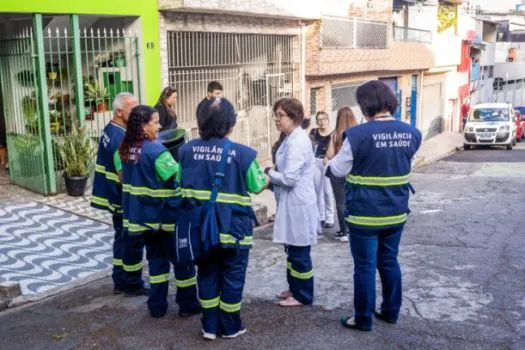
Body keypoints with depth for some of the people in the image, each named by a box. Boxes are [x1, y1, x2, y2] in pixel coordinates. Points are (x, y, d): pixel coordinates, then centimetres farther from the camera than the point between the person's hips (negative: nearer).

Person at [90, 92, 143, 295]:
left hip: (114, 196, 10)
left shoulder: (109, 131, 9)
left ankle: (120, 281, 26)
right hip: (124, 199, -10)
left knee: (122, 239, 17)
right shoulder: (120, 138, -22)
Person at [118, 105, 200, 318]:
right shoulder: (156, 150, -20)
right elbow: (179, 178, -20)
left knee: (156, 259, 18)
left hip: (141, 215, 7)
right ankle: (188, 304, 18)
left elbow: (122, 175, 14)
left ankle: (157, 305, 21)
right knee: (181, 259, 9)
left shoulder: (125, 149, 3)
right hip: (166, 216, -7)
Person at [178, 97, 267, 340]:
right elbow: (258, 186, -3)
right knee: (231, 277, 11)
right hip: (233, 228, -3)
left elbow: (180, 185, 9)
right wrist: (268, 177, 18)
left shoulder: (187, 150, -4)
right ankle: (230, 327, 24)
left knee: (207, 275, 16)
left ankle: (210, 326, 24)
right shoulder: (242, 153, -16)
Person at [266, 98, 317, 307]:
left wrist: (269, 173, -9)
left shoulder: (297, 141, -21)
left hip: (298, 205, -10)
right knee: (292, 250, 20)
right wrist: (272, 178, 3)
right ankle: (295, 288, 33)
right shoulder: (291, 139, 11)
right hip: (292, 204, 10)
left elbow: (289, 178, -25)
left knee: (299, 253, 3)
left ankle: (303, 296, 16)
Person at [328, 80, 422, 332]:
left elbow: (339, 170, -7)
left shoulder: (358, 135, -19)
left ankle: (363, 319, 17)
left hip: (365, 214, -5)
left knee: (365, 266, 6)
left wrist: (332, 158, 13)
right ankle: (390, 311, 32)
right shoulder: (411, 133, -2)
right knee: (389, 262, 20)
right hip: (396, 212, 6)